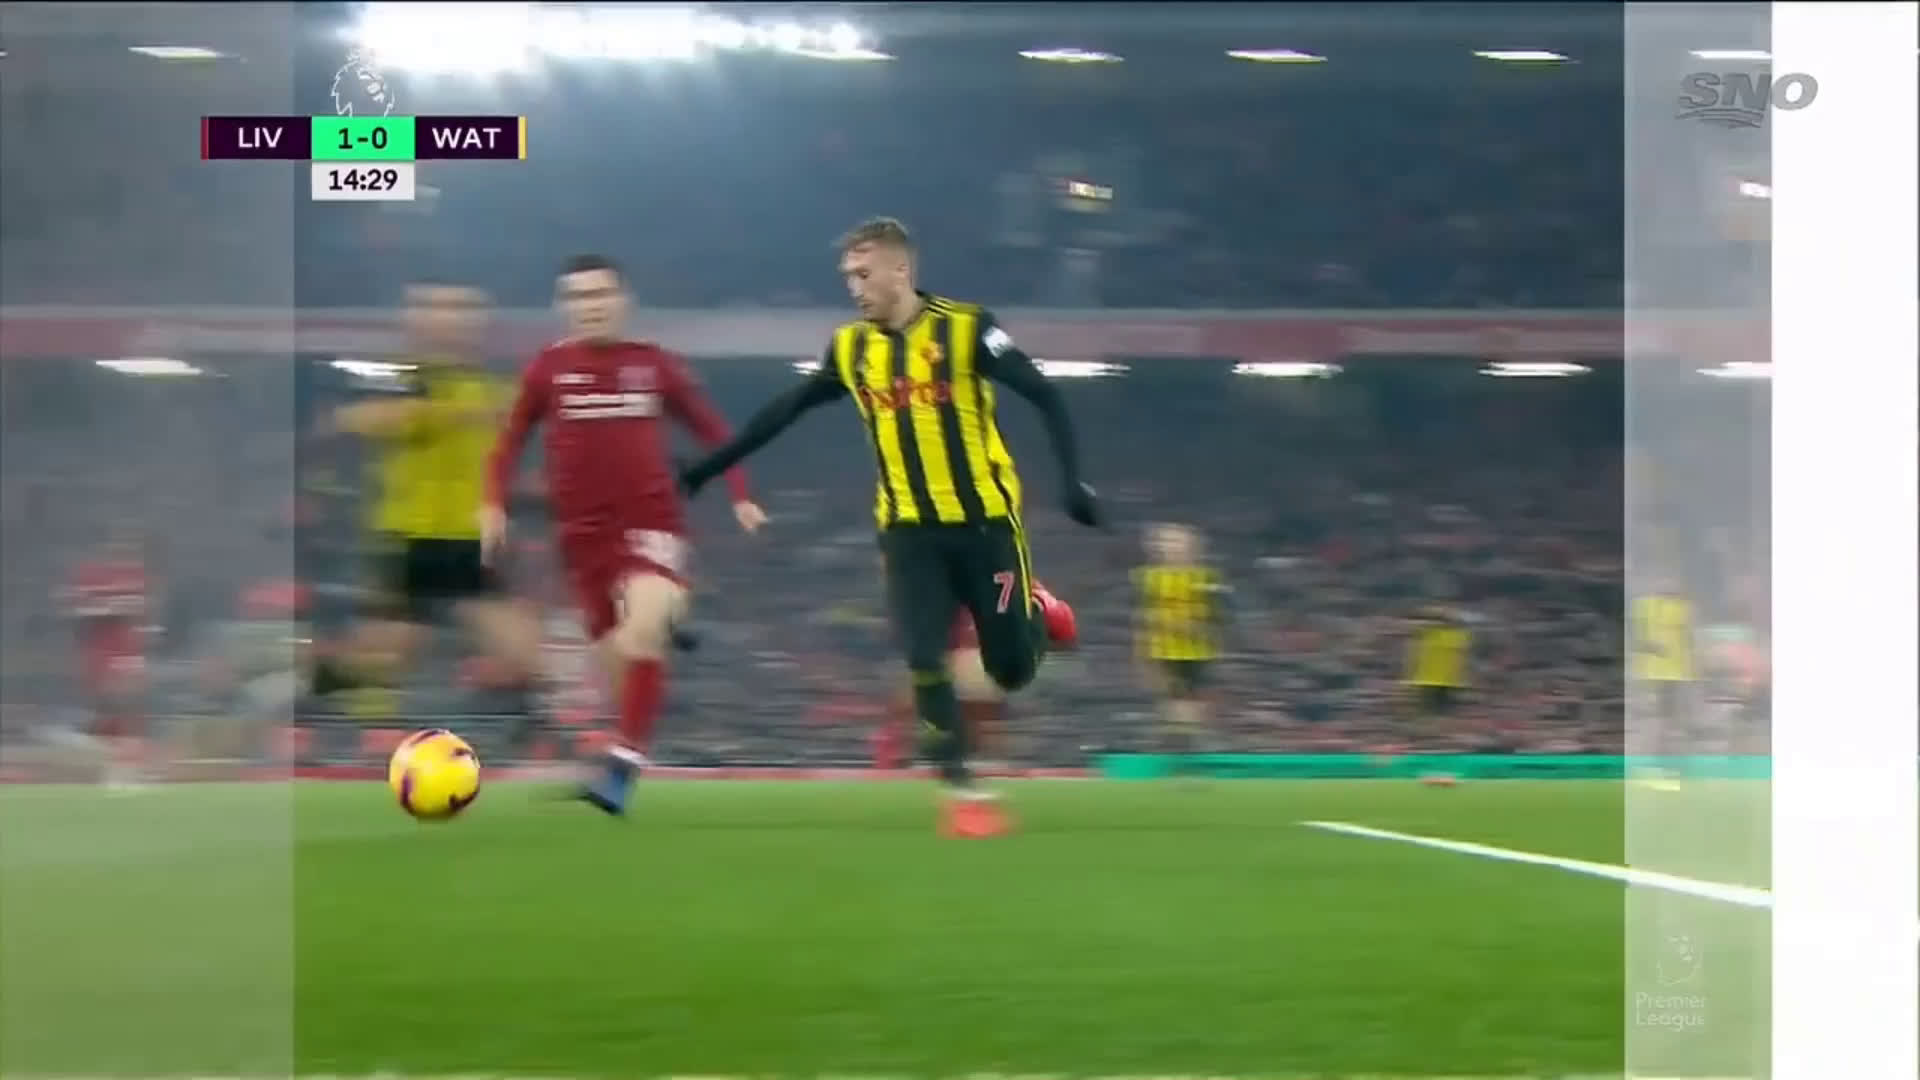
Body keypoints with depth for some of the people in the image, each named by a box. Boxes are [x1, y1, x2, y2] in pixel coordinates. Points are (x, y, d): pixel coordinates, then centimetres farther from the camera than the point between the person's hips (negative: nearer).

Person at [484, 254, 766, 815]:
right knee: (613, 653, 5)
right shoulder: (549, 368, 4)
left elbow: (713, 430, 11)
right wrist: (494, 504, -2)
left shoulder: (654, 364, 3)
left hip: (653, 524, -2)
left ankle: (623, 766, -28)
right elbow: (511, 440, 11)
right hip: (584, 533, 2)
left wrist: (740, 496, 2)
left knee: (643, 632, -24)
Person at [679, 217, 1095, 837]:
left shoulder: (964, 330, -11)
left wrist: (1072, 482, -22)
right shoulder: (850, 349, 3)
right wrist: (704, 471, 18)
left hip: (985, 521, -3)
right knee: (925, 659, -14)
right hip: (909, 530, 3)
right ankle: (962, 791, -5)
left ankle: (1036, 614, 36)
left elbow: (1044, 397, -11)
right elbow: (781, 414, 15)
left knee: (1011, 670, 2)